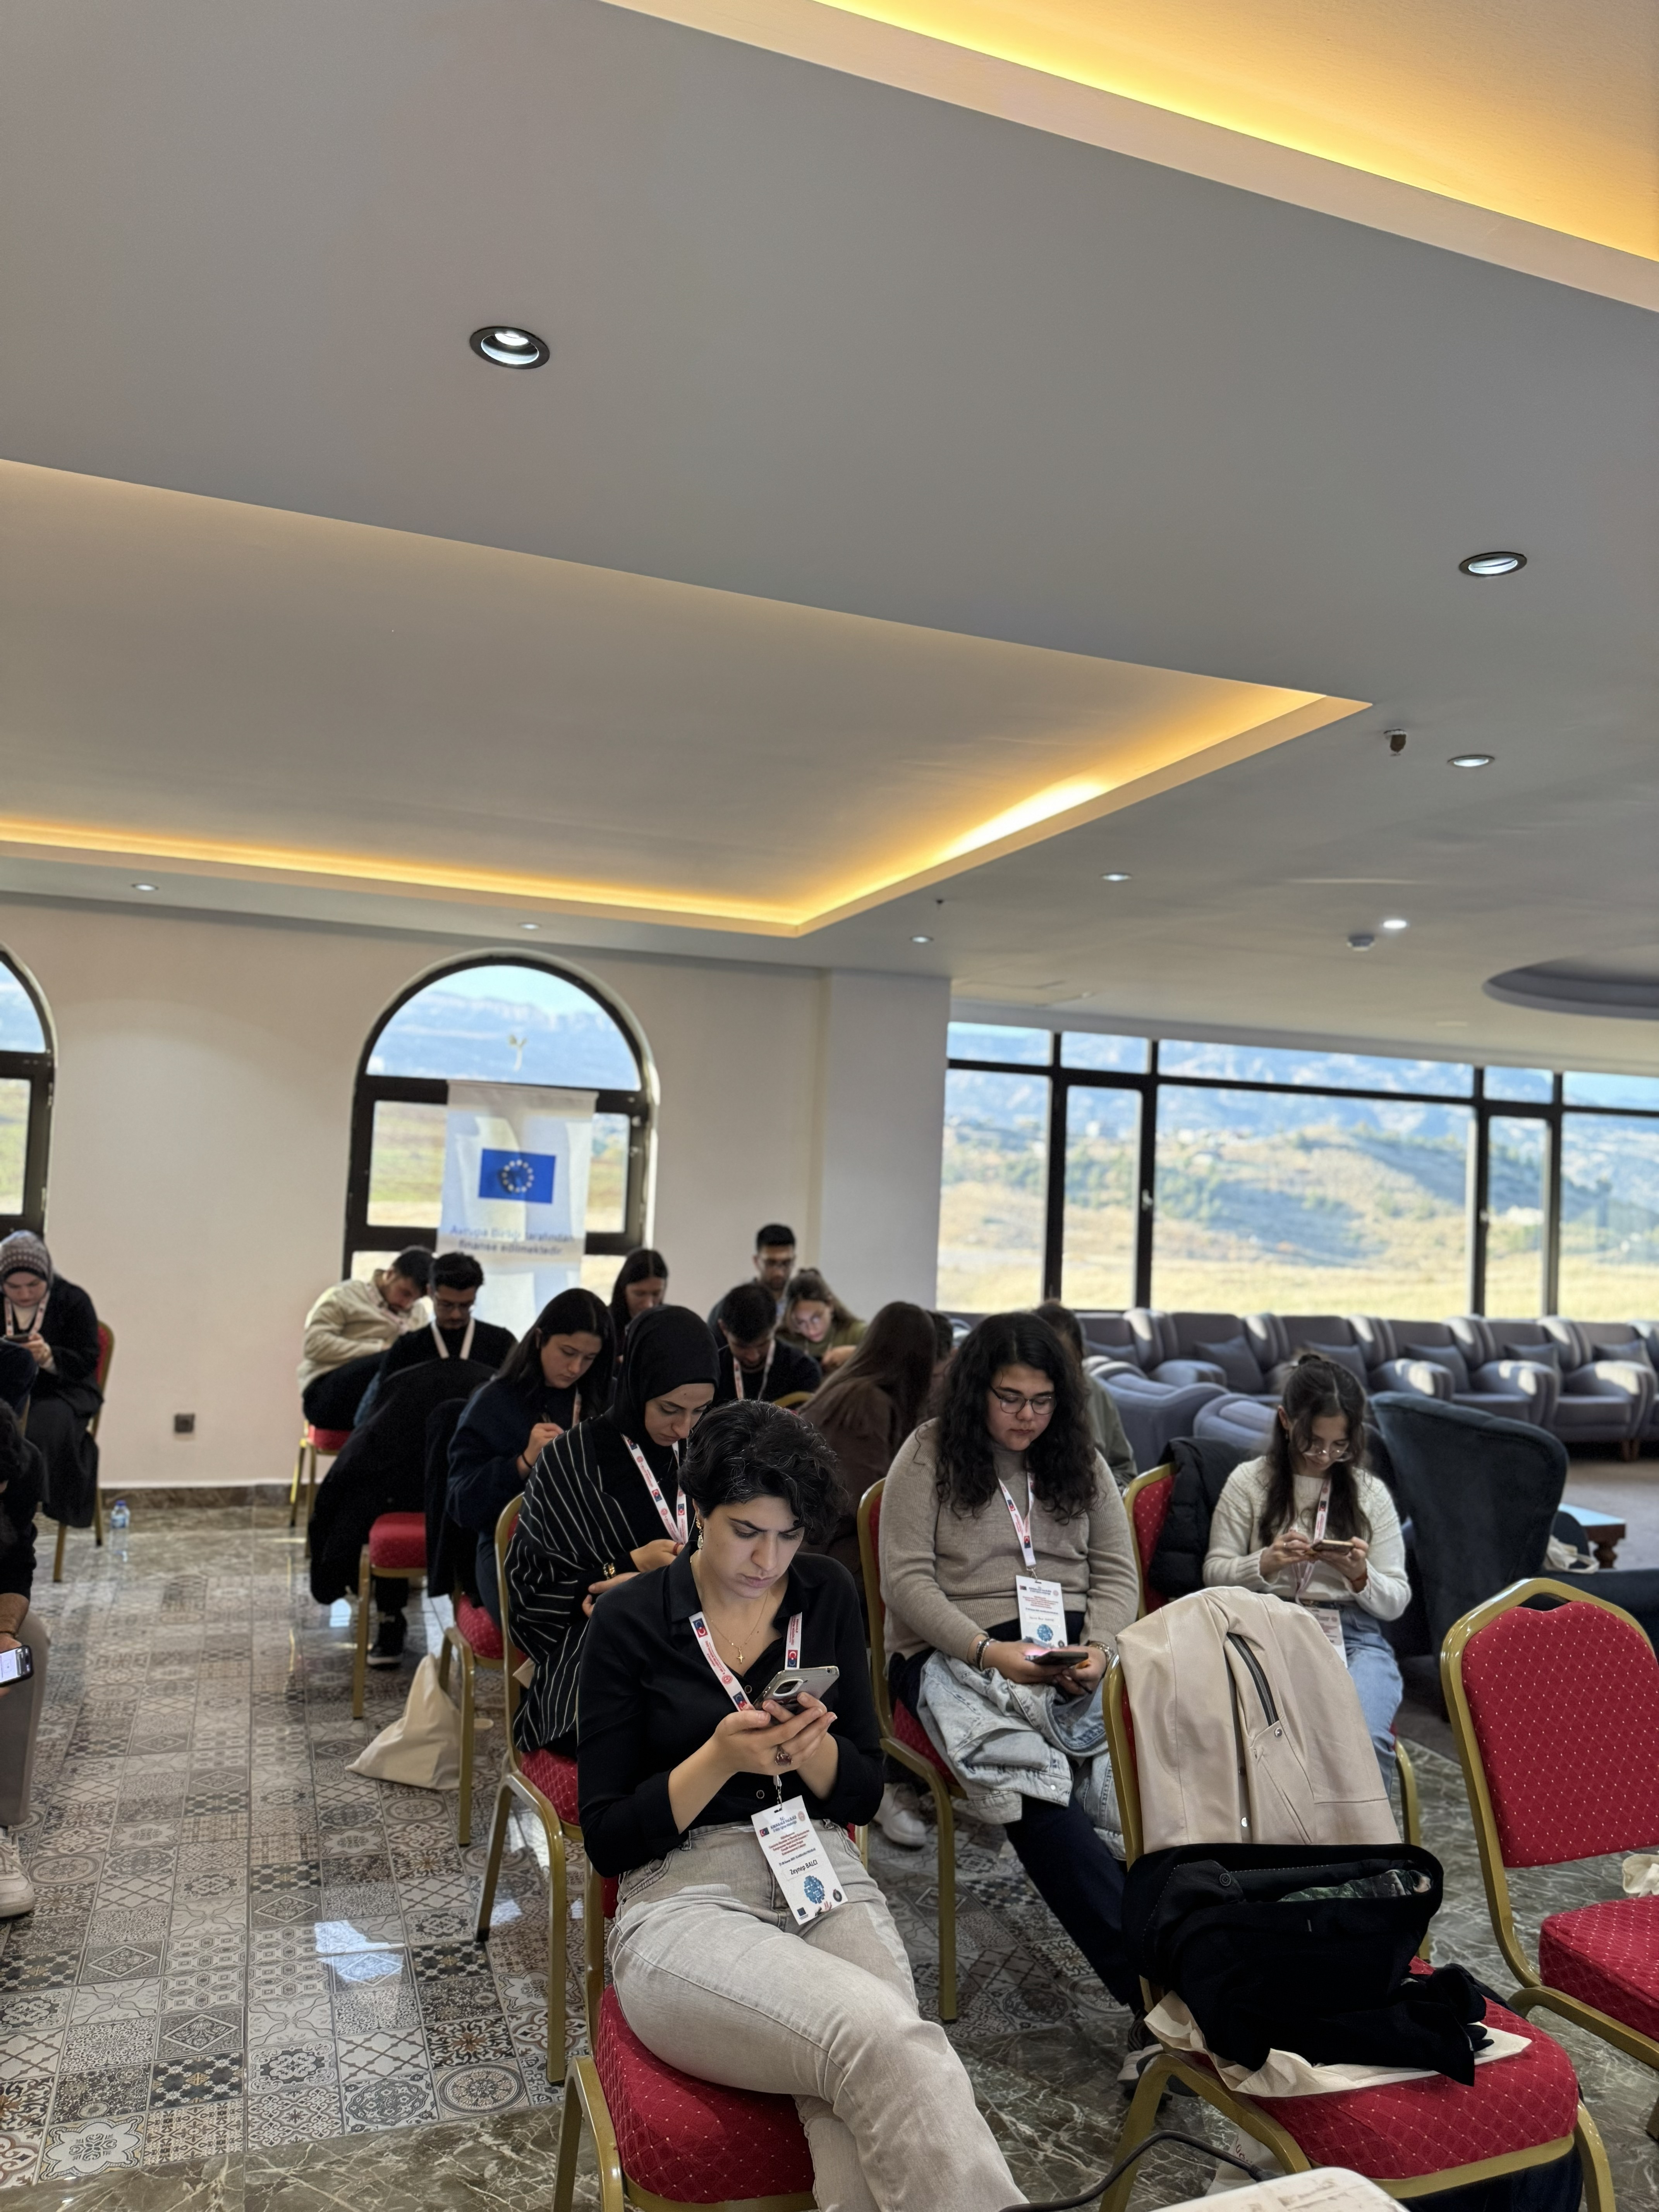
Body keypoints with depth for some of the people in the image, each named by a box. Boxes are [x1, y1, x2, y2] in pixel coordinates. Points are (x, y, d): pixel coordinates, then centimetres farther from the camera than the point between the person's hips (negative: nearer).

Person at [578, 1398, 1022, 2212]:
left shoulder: (827, 1595, 9)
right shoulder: (629, 1622, -1)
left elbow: (864, 1795, 13)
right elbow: (606, 1840, 0)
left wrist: (815, 1749, -11)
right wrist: (719, 1760, -17)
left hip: (826, 1883, 3)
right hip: (683, 1901, -3)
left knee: (865, 2106, -32)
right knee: (884, 2040, -33)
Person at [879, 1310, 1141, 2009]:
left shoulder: (1080, 1458, 15)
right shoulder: (929, 1454, 2)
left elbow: (1117, 1575, 13)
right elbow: (906, 1581, -5)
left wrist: (1099, 1649, -9)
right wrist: (988, 1651, -19)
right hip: (955, 1653, -3)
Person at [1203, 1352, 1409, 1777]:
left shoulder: (1371, 1493, 14)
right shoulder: (1248, 1482, 9)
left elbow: (1397, 1601, 14)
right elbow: (1215, 1574, 10)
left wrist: (1360, 1576, -8)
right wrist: (1265, 1564, -10)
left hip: (1355, 1636, 2)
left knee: (1365, 1739, -31)